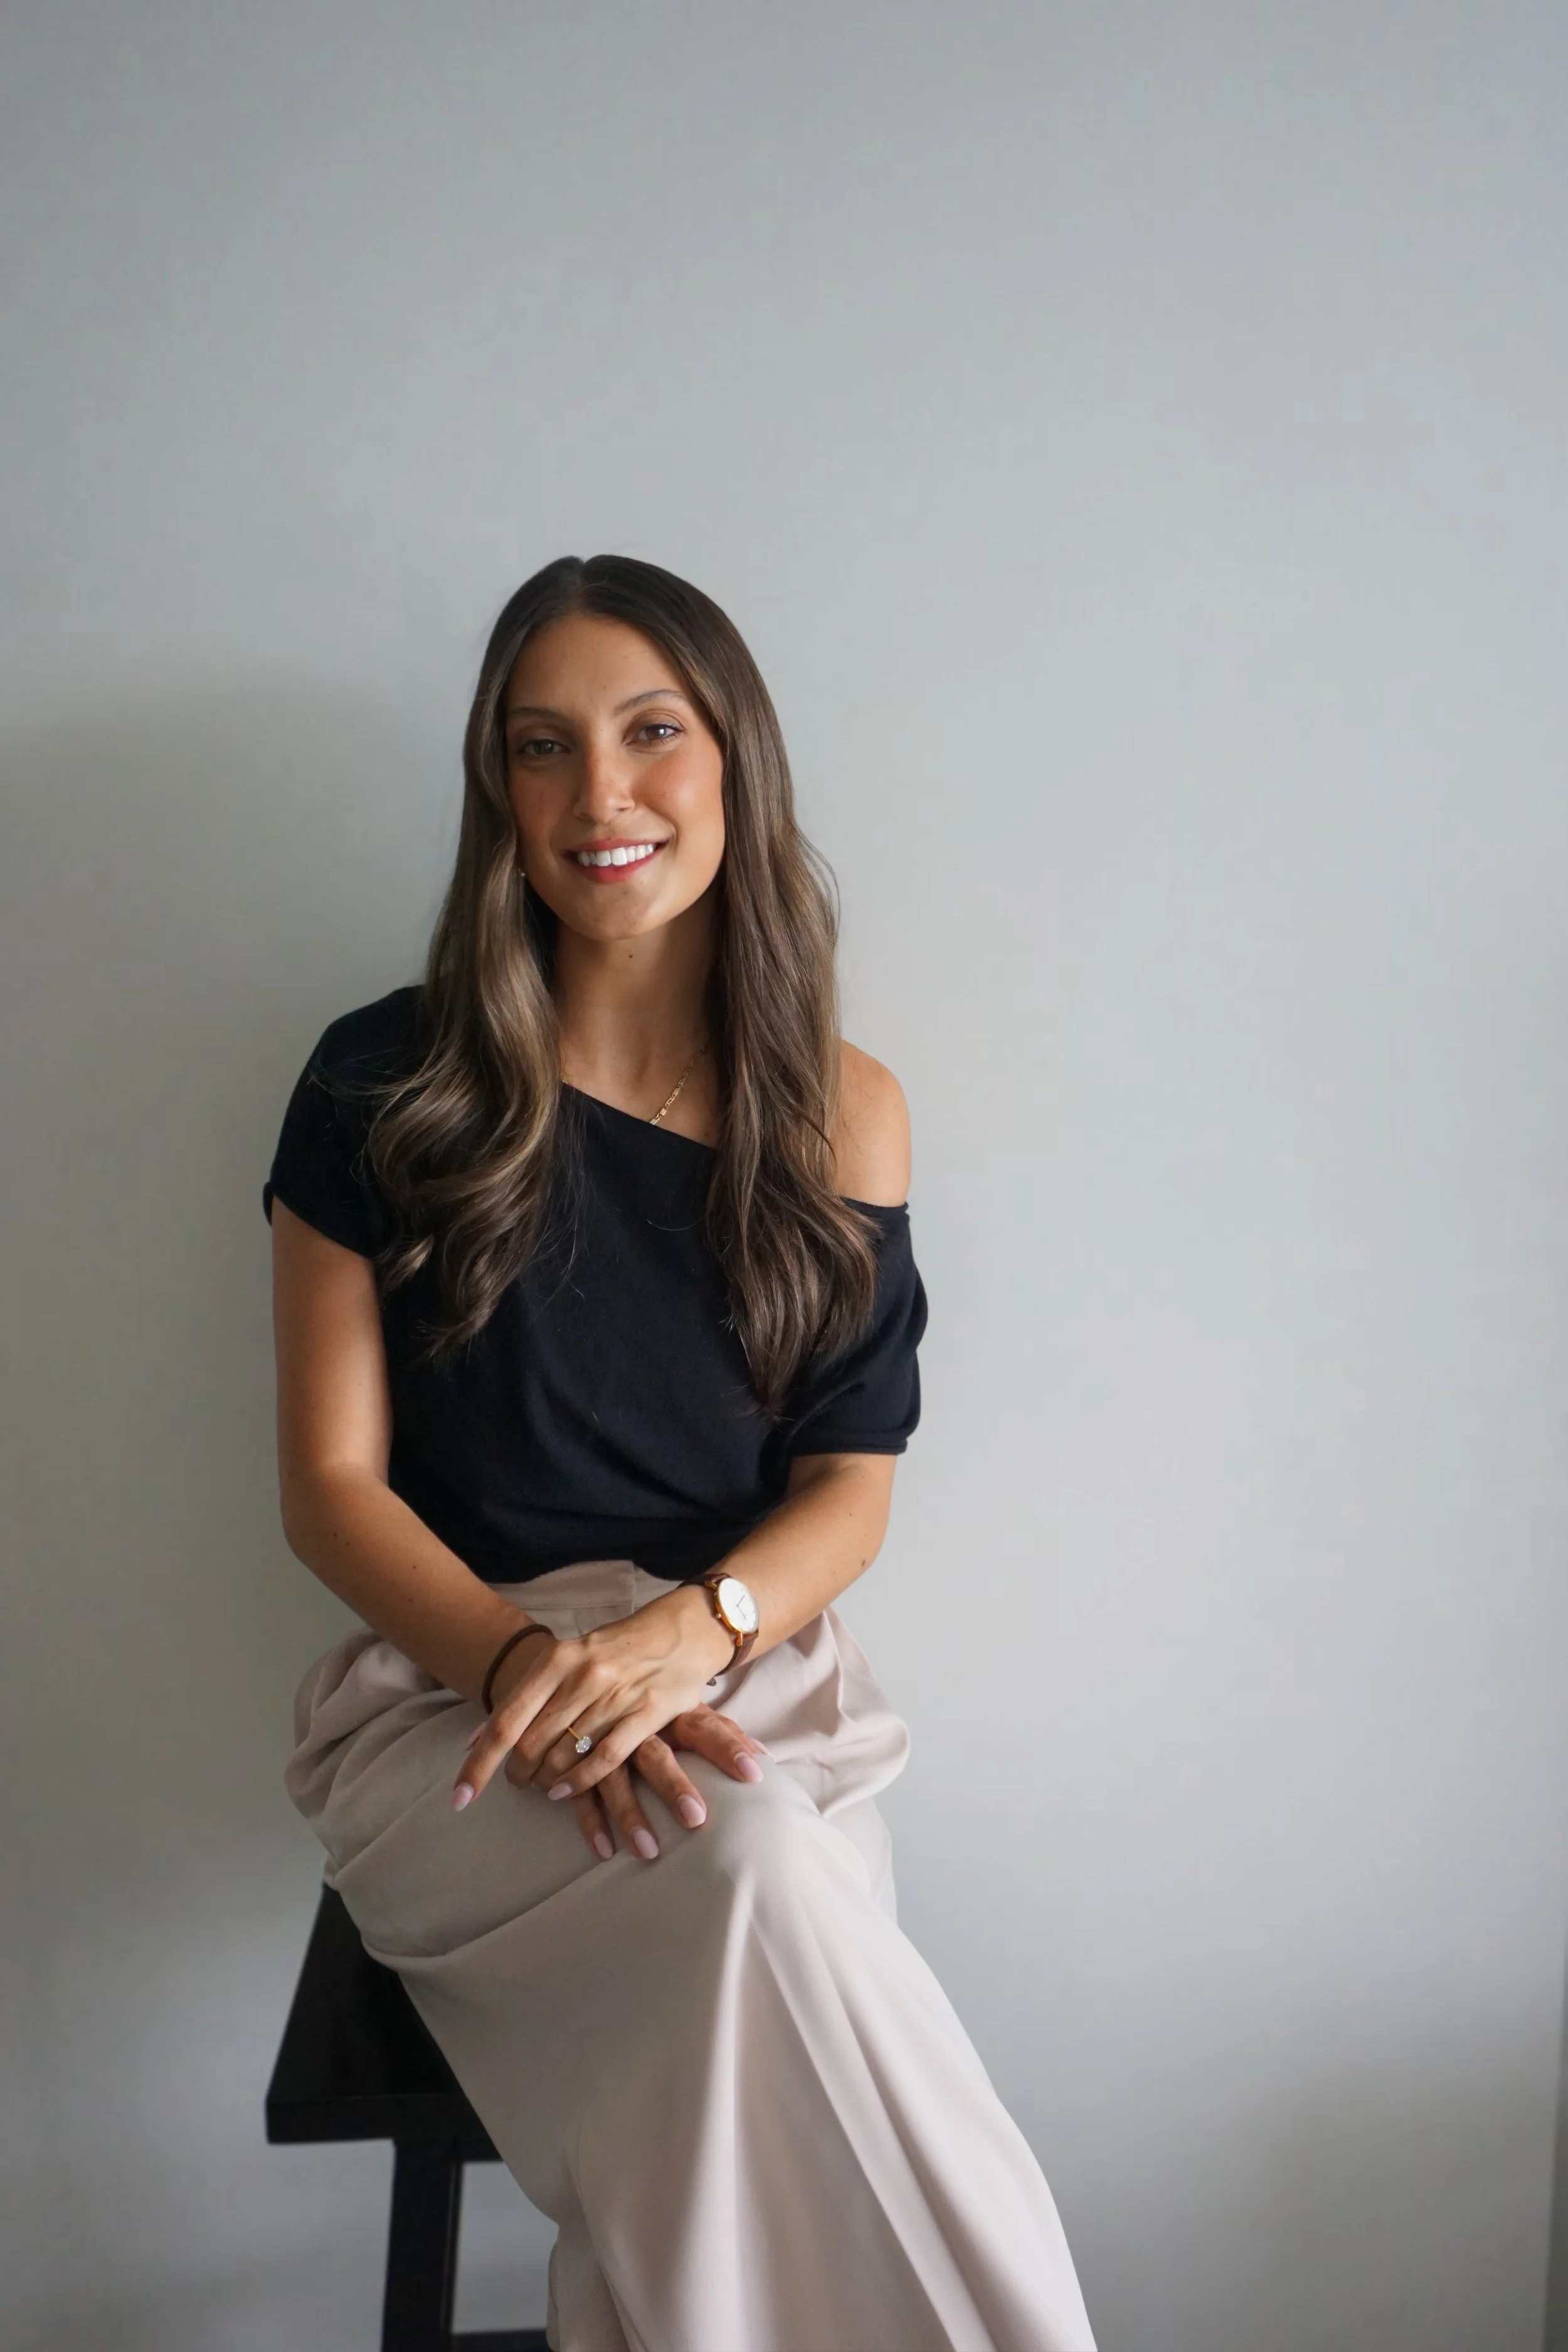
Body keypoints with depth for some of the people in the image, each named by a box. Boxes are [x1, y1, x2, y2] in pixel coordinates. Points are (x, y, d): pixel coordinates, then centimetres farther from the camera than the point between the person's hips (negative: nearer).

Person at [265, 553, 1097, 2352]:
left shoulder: (842, 1115, 6)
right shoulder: (387, 1089, 1)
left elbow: (848, 1491, 5)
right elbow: (331, 1486, 1)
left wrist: (677, 1632, -17)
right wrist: (528, 1664, -17)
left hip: (743, 1677, 2)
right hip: (450, 1697, -1)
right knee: (747, 1873, -33)